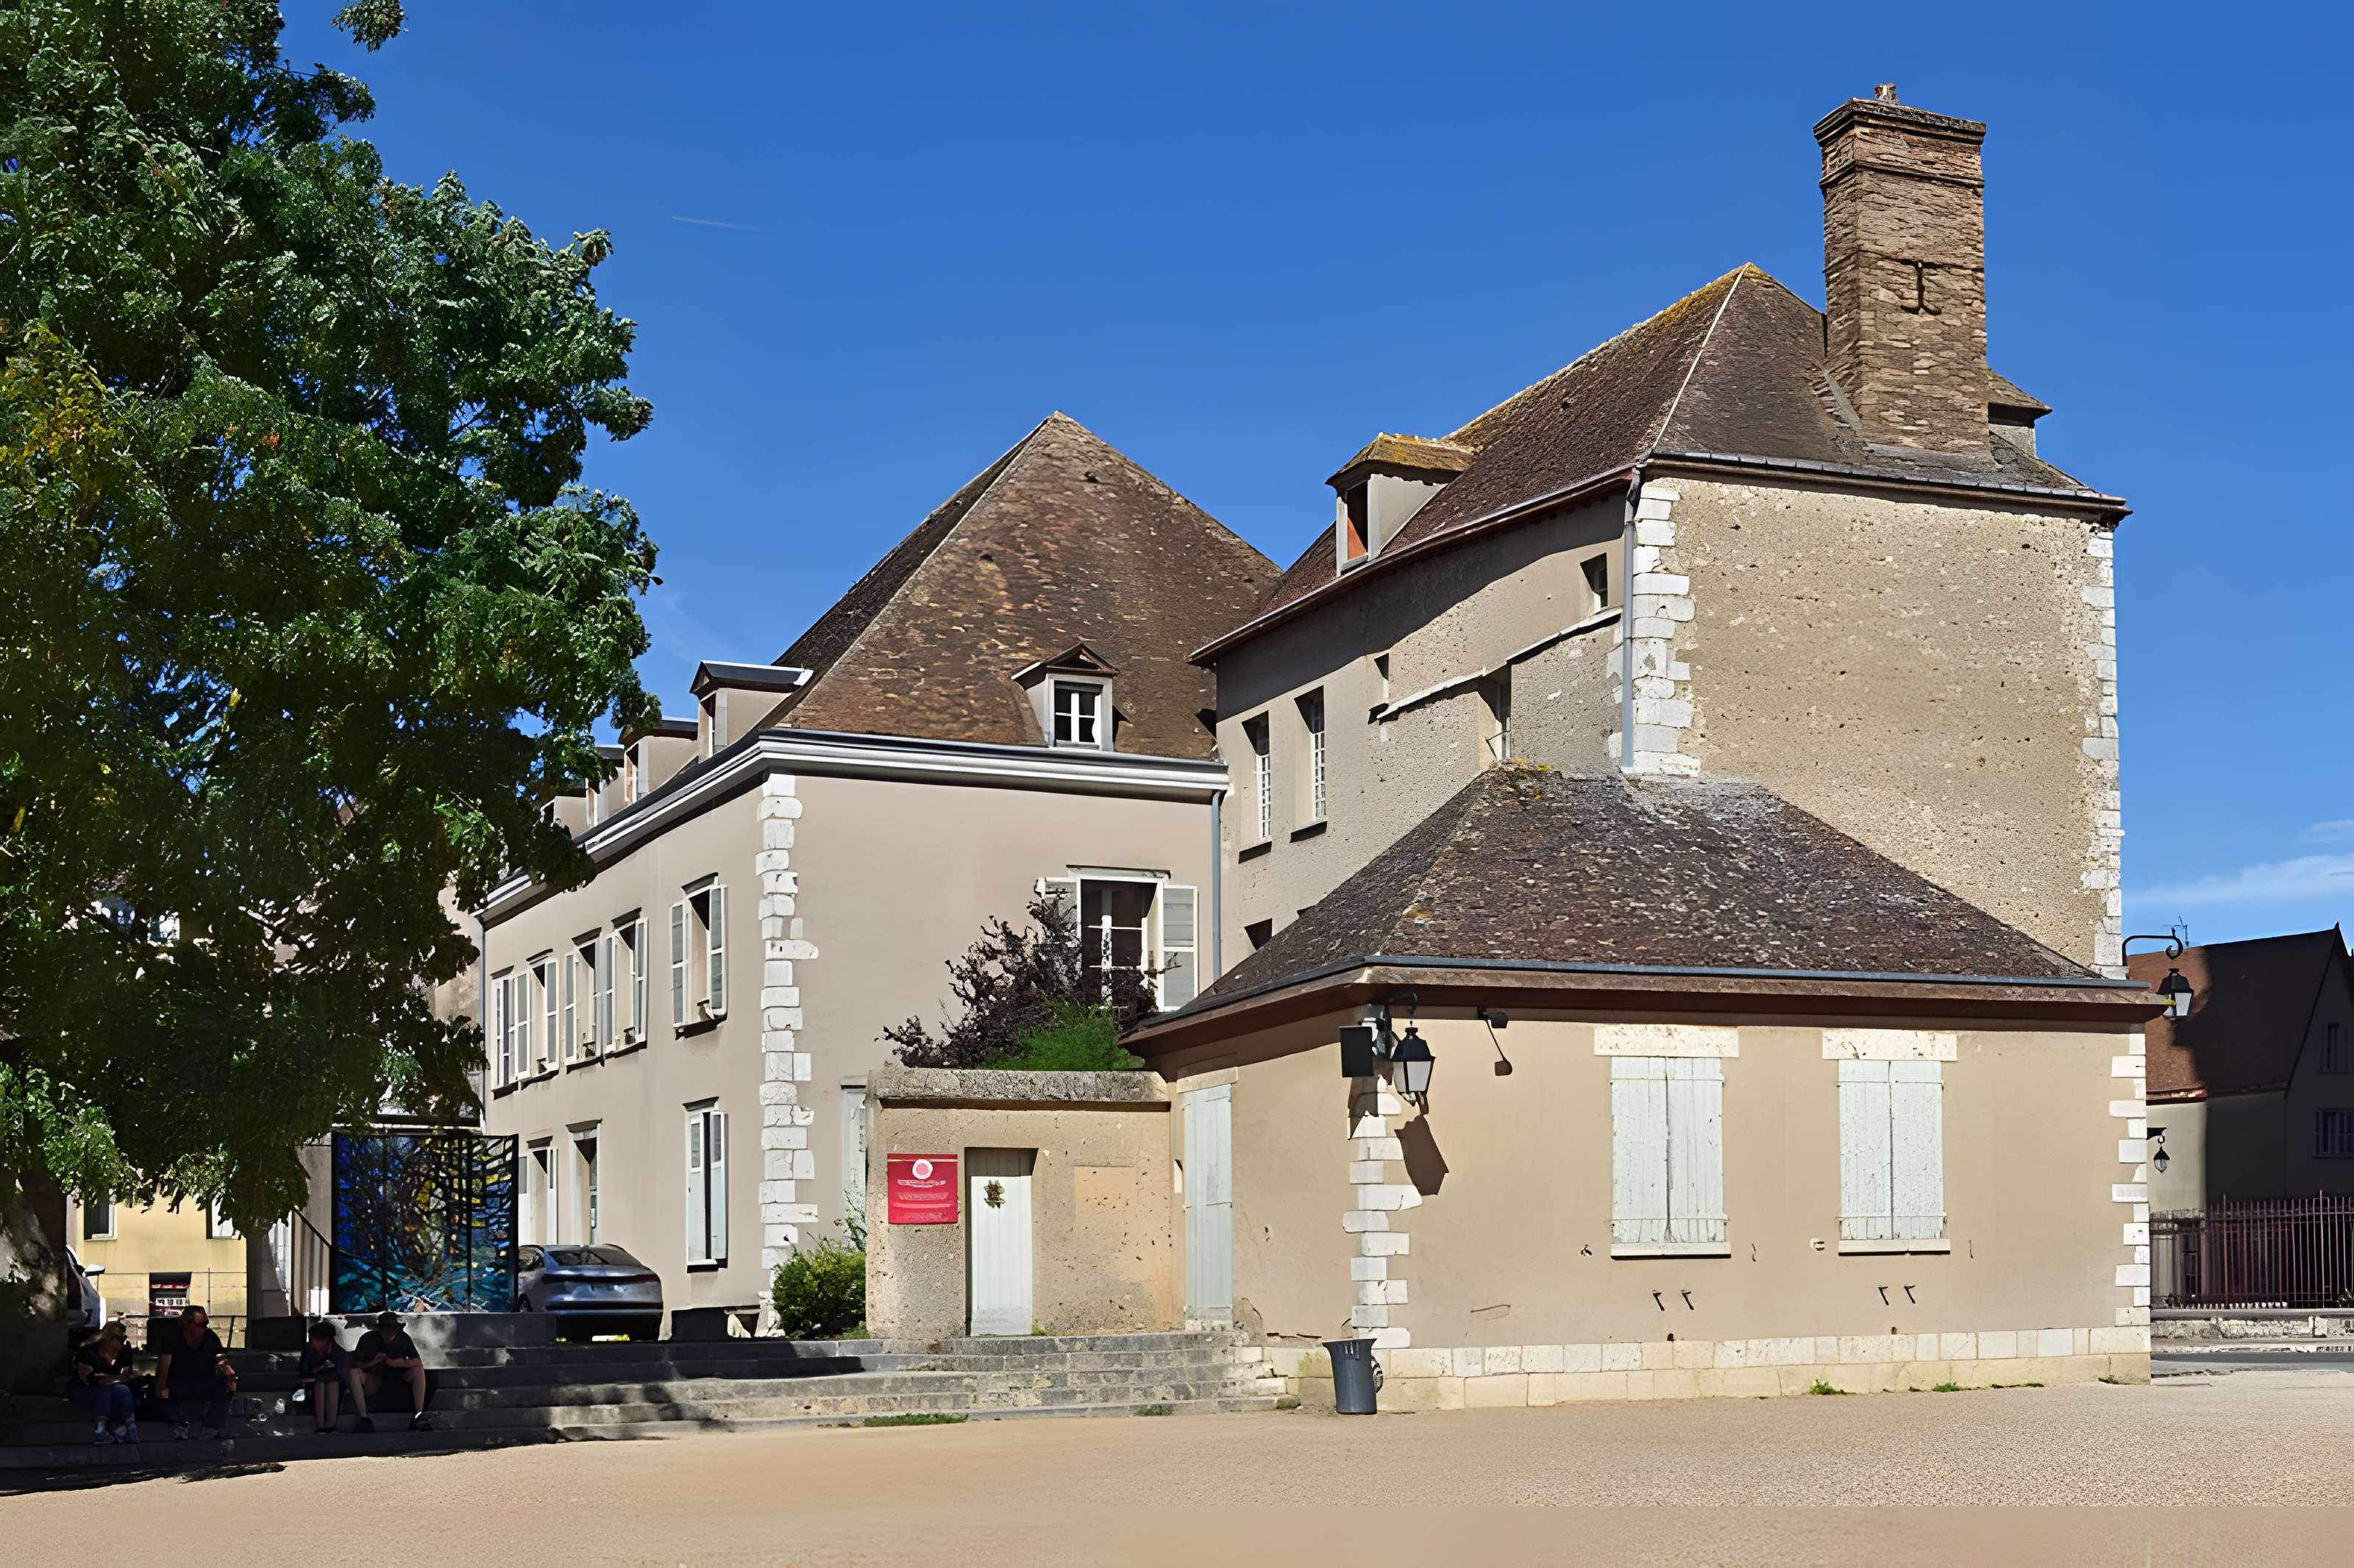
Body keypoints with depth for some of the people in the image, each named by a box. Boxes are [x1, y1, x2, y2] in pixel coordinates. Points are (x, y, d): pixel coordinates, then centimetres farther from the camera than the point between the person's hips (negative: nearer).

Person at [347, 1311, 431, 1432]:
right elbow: (354, 1364, -13)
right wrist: (372, 1362, -29)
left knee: (418, 1371, -25)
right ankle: (363, 1417, -34)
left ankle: (418, 1416, -28)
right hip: (373, 1380, -1)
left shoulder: (403, 1338, -7)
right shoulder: (368, 1339, -11)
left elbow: (418, 1362, -10)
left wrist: (402, 1363, -27)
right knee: (353, 1372, -30)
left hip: (397, 1379, 1)